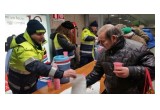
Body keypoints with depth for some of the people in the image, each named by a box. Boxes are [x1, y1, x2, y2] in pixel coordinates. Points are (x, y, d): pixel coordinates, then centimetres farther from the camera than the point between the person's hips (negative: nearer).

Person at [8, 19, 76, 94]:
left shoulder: (34, 42, -4)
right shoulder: (23, 47, -34)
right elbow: (35, 66, -51)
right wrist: (61, 74, -58)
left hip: (31, 81, 8)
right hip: (20, 86, -8)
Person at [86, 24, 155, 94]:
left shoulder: (137, 48, -18)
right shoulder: (104, 52, 2)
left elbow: (153, 69, -17)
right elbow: (97, 72, 10)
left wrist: (130, 71, -30)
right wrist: (84, 83, 1)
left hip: (131, 92, -2)